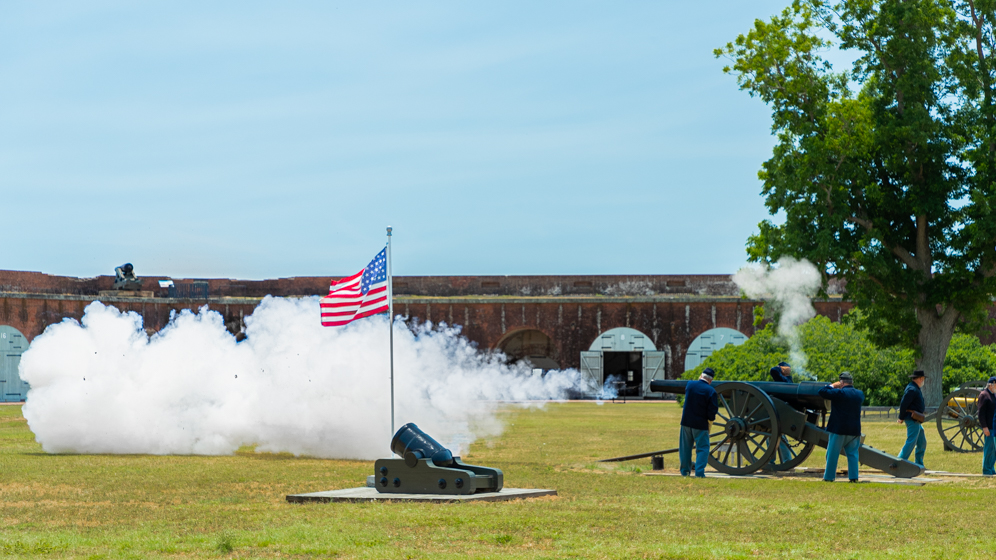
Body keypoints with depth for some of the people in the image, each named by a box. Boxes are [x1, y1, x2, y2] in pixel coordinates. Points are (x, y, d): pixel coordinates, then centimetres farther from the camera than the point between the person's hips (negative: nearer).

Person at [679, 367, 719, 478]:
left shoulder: (690, 384, -3)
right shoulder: (711, 391, -14)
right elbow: (713, 410, -13)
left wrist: (699, 380, 20)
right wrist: (710, 421, 4)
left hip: (686, 422, 4)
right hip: (701, 423, -4)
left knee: (685, 447, 15)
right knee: (702, 448, 4)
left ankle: (685, 471, 21)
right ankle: (699, 472, -5)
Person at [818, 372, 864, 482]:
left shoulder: (839, 393, -13)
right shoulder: (860, 394, 6)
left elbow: (822, 392, -17)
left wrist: (832, 386, 0)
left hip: (838, 429, -5)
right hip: (854, 430, 5)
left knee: (832, 453, 3)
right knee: (852, 453, 10)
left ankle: (829, 476, 6)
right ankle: (853, 476, 0)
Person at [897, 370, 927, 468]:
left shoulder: (915, 388, 17)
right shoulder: (912, 389, -17)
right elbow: (903, 404, -21)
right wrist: (901, 418, -17)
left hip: (916, 421, 11)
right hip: (912, 419, -11)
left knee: (922, 443, 15)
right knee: (911, 441, -13)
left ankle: (919, 464, 21)